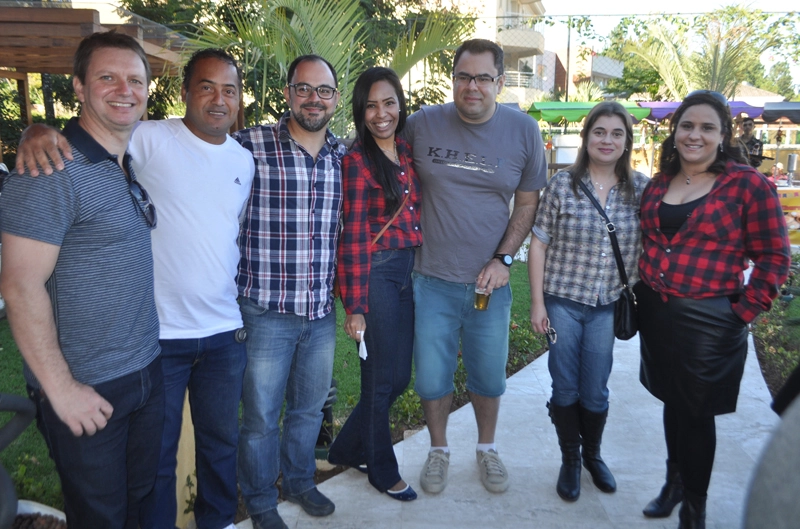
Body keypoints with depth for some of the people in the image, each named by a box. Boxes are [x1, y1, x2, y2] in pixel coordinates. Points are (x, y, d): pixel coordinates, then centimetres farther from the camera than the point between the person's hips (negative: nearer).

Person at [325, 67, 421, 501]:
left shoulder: (408, 151, 10)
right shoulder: (356, 160, -9)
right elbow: (354, 238, -12)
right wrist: (355, 306, -13)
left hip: (410, 271, 7)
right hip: (376, 273, -7)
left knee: (398, 377, 14)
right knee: (382, 380, 7)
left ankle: (347, 449, 36)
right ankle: (383, 470, 29)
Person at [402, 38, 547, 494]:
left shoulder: (524, 131, -3)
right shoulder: (422, 124, -5)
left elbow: (528, 202, 4)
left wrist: (504, 259, -8)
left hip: (490, 282, 1)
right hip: (433, 280, 0)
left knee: (489, 377, 15)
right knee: (432, 378, 10)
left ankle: (487, 448, 40)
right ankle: (439, 450, 35)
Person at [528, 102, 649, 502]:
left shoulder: (641, 188, 0)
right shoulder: (562, 184, -6)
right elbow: (539, 244, -3)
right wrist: (537, 302, -5)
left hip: (607, 307, 1)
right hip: (562, 302, -1)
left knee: (595, 391, 11)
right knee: (565, 388, 9)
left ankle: (593, 454, 37)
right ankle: (570, 460, 30)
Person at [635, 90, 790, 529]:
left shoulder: (748, 185, -8)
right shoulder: (658, 185, 8)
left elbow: (773, 257, -6)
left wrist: (744, 311, -10)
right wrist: (642, 292, 10)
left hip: (708, 321, -4)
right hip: (655, 314, 5)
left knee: (695, 412, 7)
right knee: (672, 403, 18)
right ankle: (674, 481, 39)